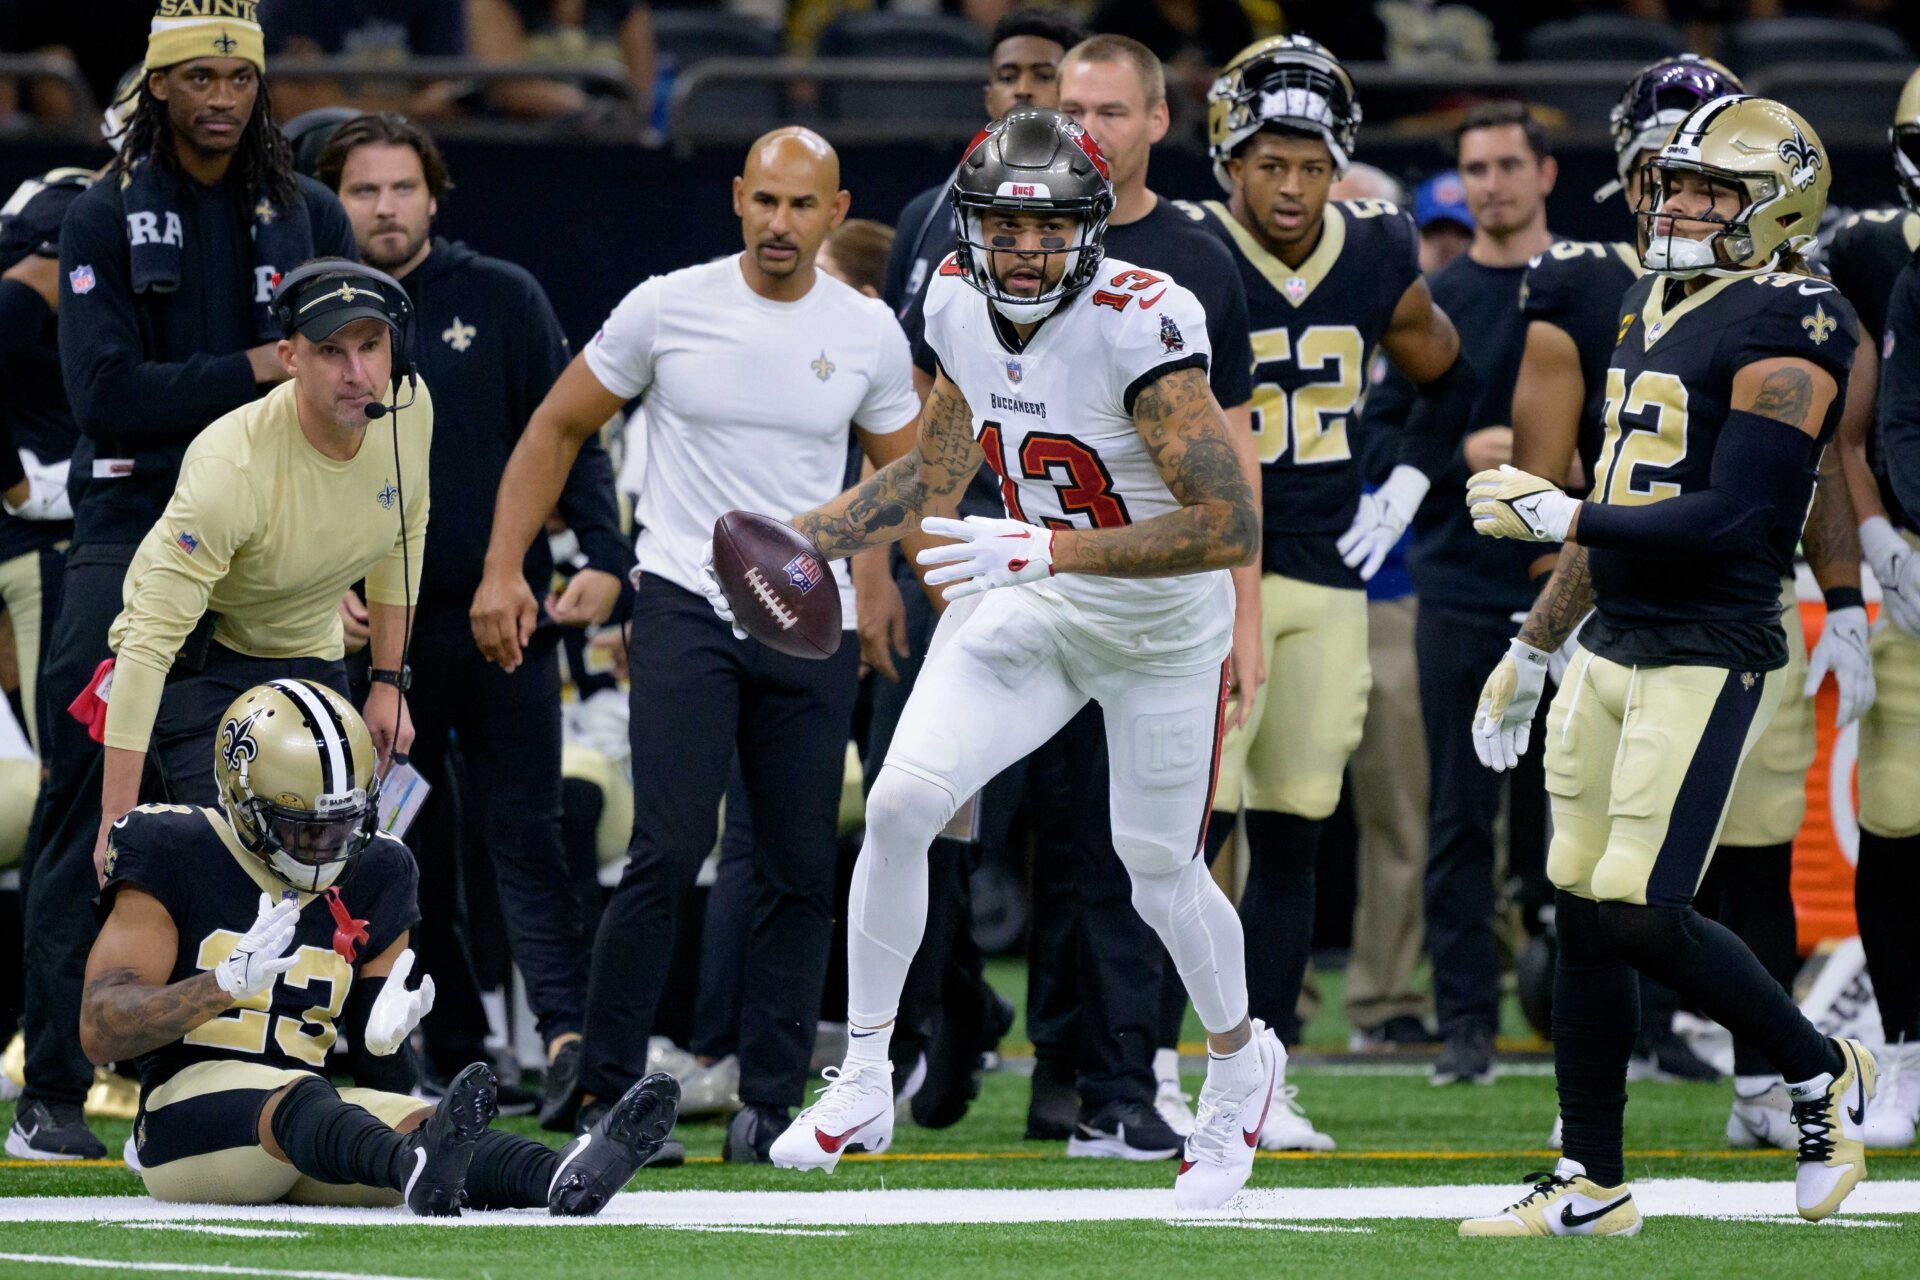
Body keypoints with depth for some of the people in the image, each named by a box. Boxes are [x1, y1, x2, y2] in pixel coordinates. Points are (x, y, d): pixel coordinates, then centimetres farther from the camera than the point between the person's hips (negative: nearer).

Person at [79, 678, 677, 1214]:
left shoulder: (372, 875, 13)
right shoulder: (179, 856, -2)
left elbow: (376, 1072, 15)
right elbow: (100, 1032, -9)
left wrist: (386, 1033, -11)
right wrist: (228, 982, -24)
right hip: (189, 1107, -5)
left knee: (418, 1123, -28)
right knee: (298, 1098, -38)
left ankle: (561, 1176, -60)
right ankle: (420, 1169, -71)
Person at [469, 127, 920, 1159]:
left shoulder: (868, 334, 4)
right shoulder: (669, 308, -3)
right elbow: (558, 428, 7)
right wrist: (503, 568, -1)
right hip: (688, 605, -3)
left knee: (799, 871, 3)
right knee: (671, 851, -14)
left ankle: (770, 1102, 12)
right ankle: (607, 1090, -5)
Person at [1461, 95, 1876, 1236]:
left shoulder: (1786, 328, -13)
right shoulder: (1653, 315, 15)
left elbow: (1730, 519, -21)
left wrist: (1555, 514, -14)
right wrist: (1536, 646, 25)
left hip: (1711, 660, -8)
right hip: (1611, 655, 8)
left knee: (1639, 916, -12)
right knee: (1586, 917, 7)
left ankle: (1820, 1069, 10)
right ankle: (1592, 1185, 14)